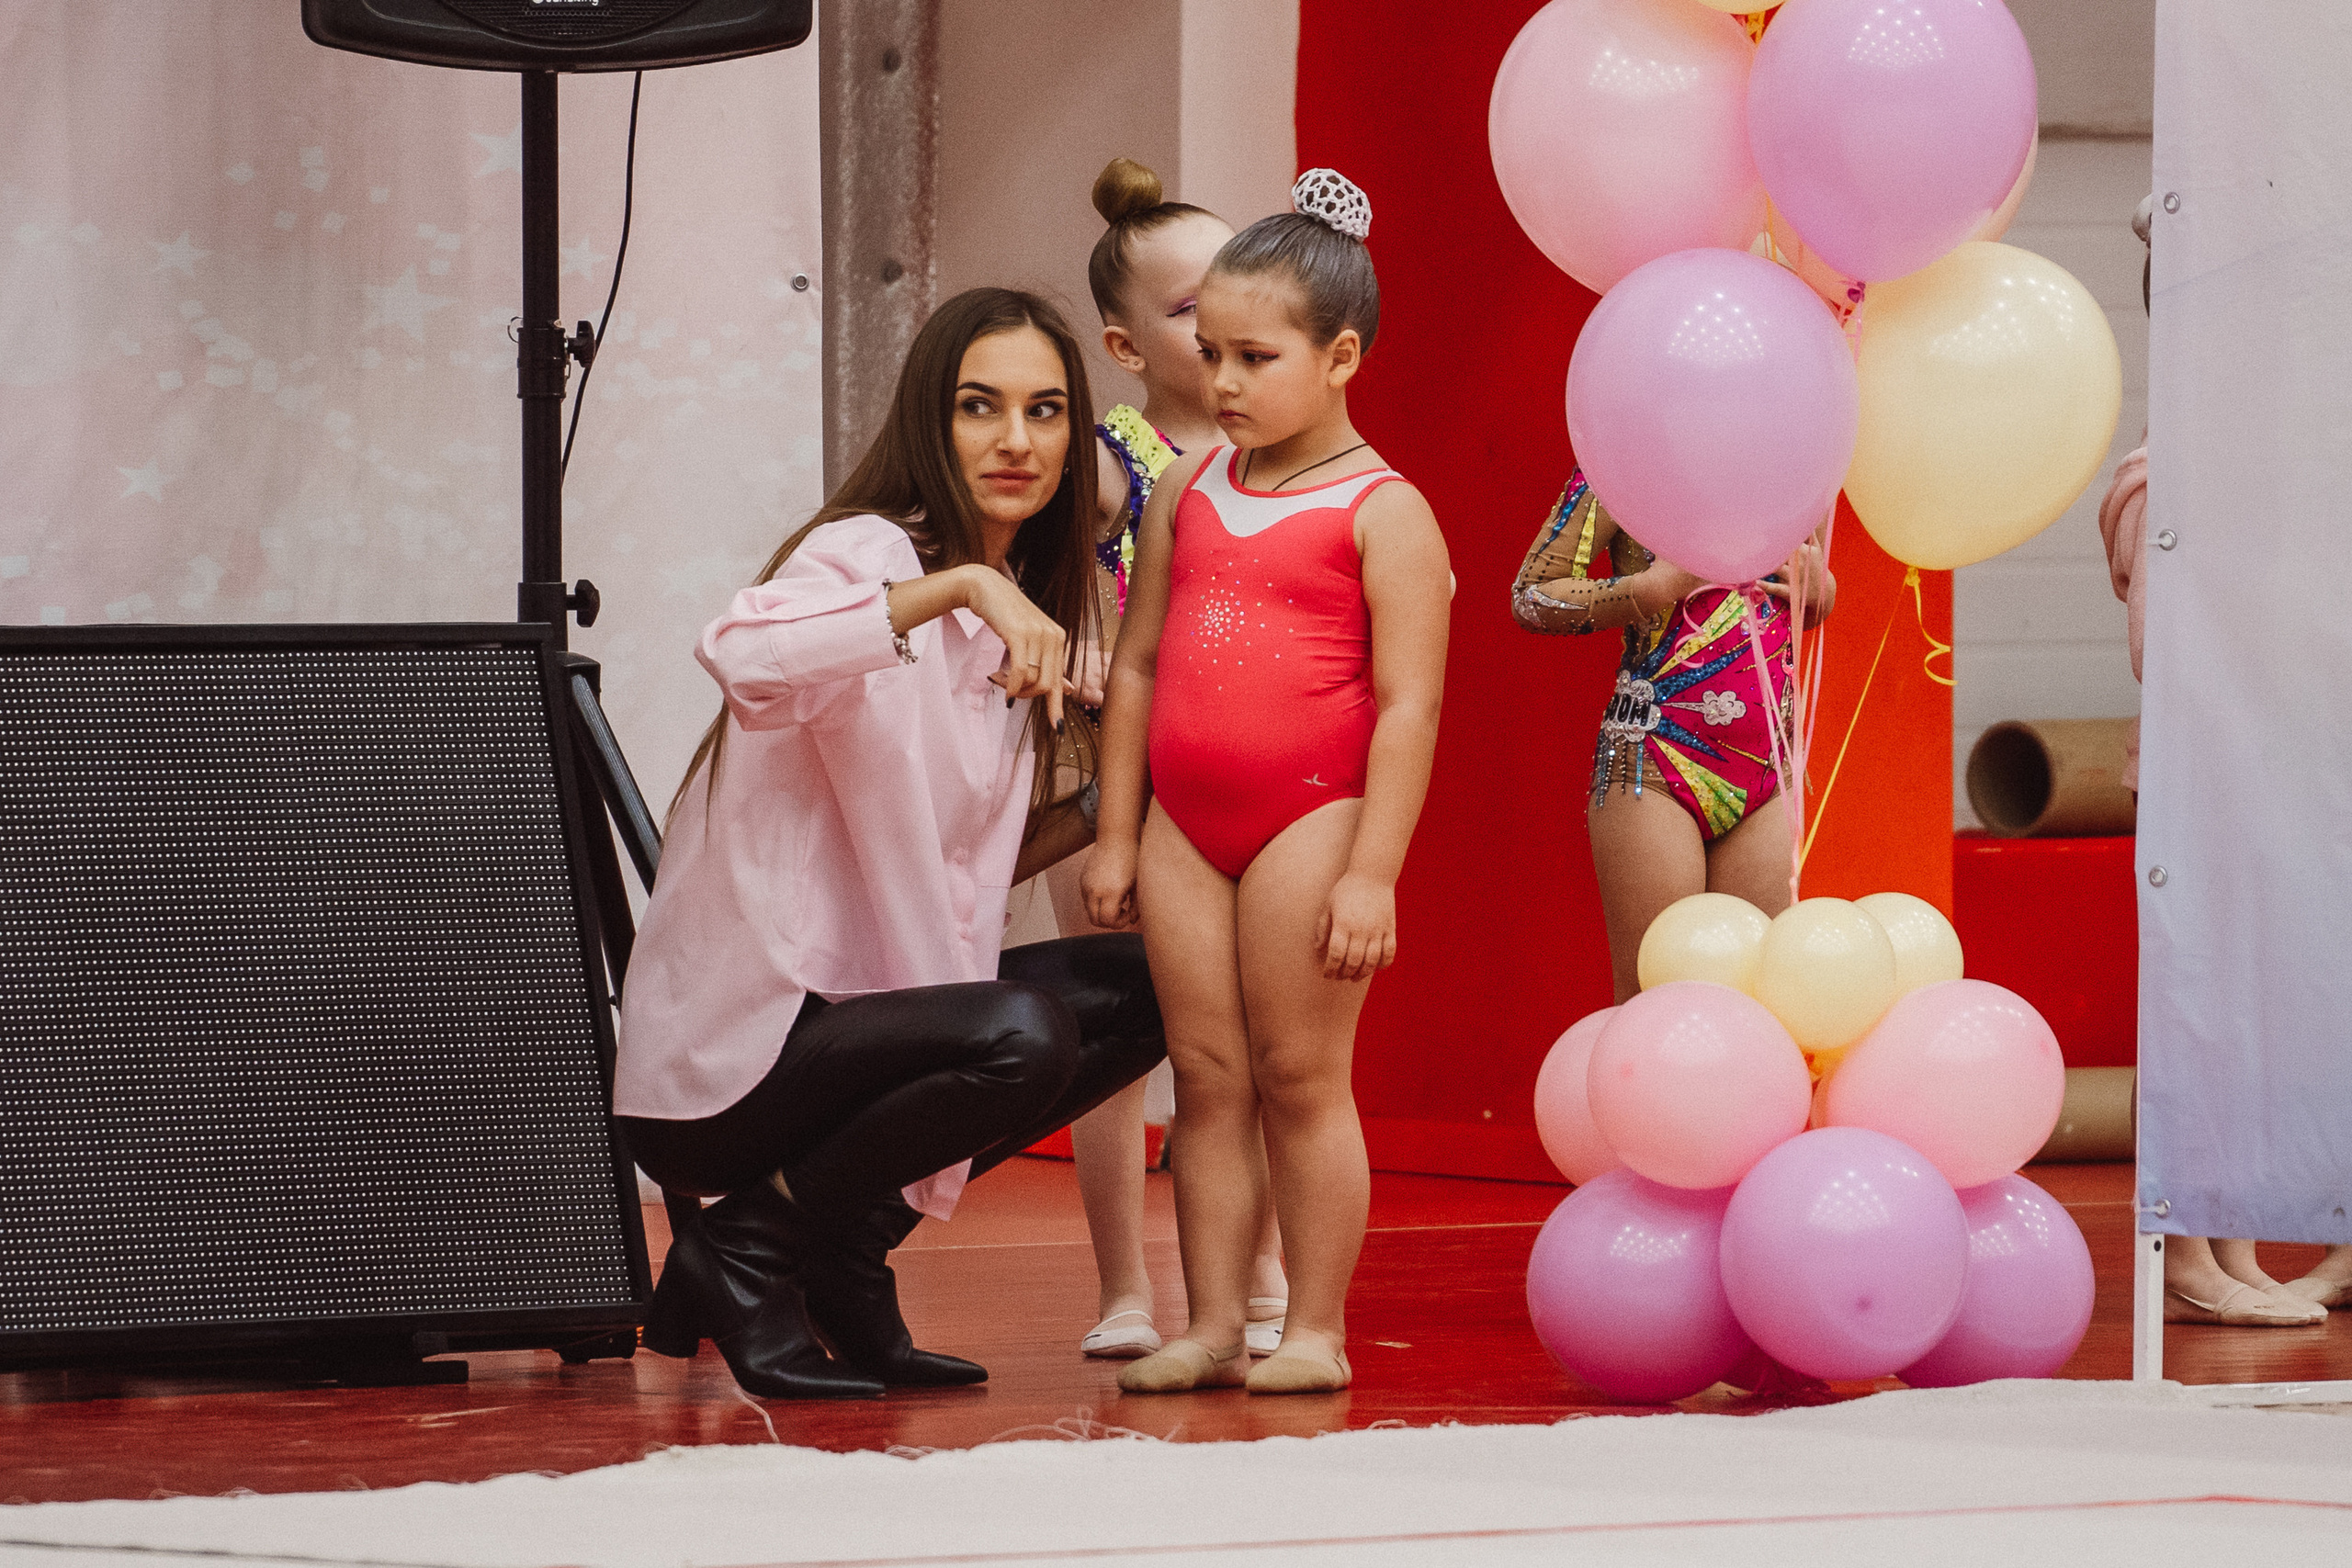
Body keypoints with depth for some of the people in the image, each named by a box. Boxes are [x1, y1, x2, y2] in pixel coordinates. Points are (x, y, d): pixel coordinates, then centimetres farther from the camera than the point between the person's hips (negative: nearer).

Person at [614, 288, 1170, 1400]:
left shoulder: (1016, 614, 13)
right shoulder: (866, 555, -14)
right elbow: (743, 655, -37)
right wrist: (961, 584, -41)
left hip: (854, 1007, 9)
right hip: (722, 1056, -9)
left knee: (1141, 989, 7)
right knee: (1019, 1036, -29)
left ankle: (847, 1249, 7)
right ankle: (747, 1253, -8)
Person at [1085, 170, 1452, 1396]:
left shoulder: (1383, 512, -6)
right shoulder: (1185, 494, 11)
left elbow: (1409, 707, -11)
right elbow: (1137, 669, 15)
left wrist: (1372, 871, -16)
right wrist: (1116, 835, 12)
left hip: (1312, 817, -5)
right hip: (1186, 825, 5)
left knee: (1300, 1077, -2)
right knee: (1206, 1076, 6)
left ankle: (1318, 1330, 6)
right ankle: (1210, 1329, 9)